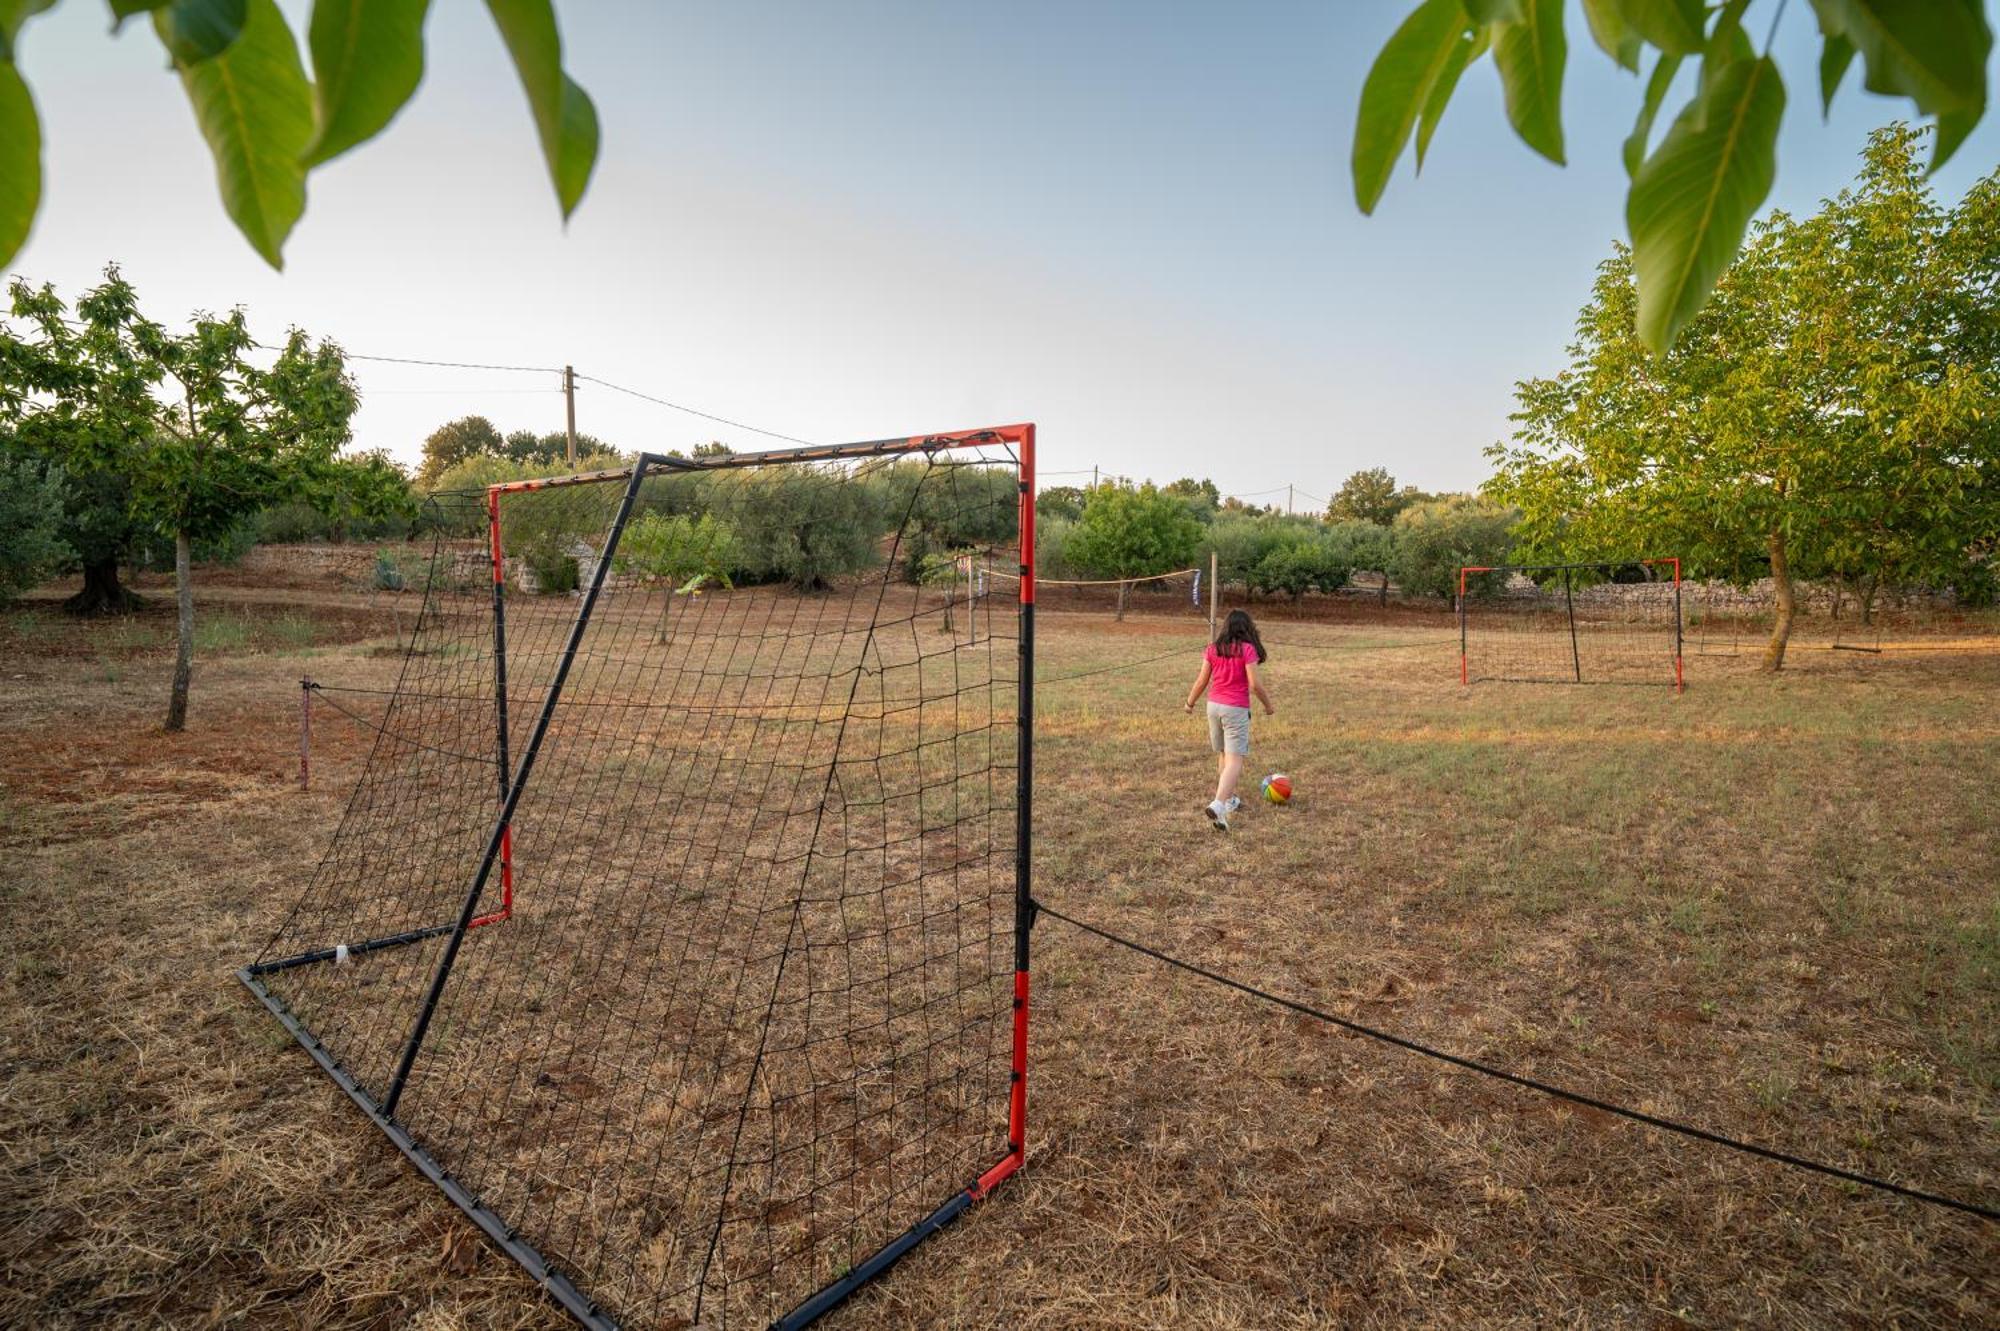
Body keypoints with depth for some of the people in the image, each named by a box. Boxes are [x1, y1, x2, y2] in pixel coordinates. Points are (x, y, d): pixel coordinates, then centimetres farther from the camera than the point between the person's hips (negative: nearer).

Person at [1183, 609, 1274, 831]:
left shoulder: (1213, 649, 5)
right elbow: (1254, 684, -11)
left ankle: (1228, 799, 33)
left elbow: (1202, 680, 6)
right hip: (1236, 709, -6)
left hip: (1214, 705, 6)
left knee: (1223, 754, 21)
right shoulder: (1247, 649, -8)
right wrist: (1268, 705, 4)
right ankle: (1218, 805, -24)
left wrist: (1190, 702, 19)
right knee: (1235, 760, -8)